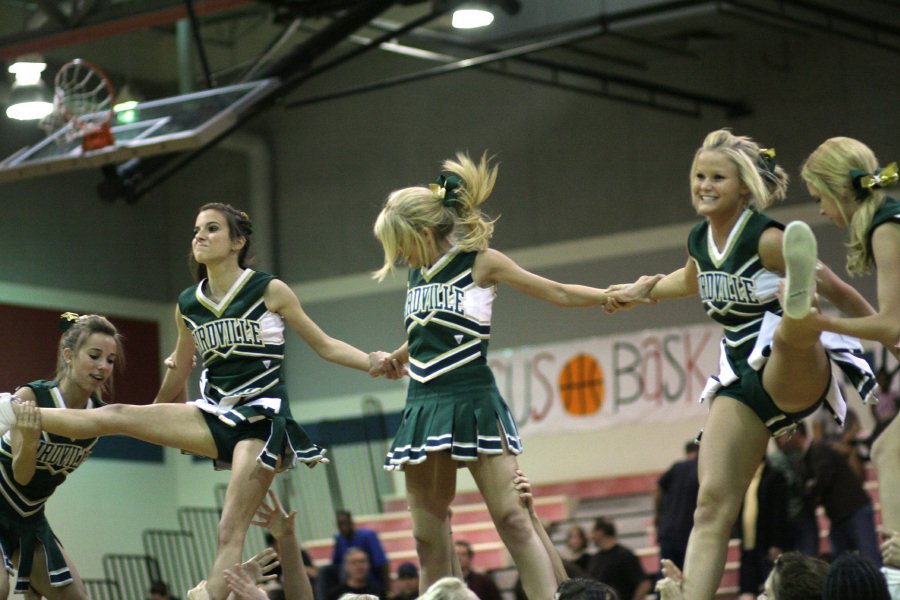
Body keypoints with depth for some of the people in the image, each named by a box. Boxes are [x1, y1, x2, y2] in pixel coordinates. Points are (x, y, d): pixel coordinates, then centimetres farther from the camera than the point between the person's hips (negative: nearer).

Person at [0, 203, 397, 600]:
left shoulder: (270, 291, -5)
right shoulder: (188, 305, 8)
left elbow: (325, 345, 1)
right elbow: (179, 371, 24)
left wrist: (372, 363, -15)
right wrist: (153, 417, 36)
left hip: (261, 419, -5)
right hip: (216, 415, 5)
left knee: (230, 531, -13)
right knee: (115, 416, -8)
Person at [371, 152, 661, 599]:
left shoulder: (481, 262, -3)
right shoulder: (417, 274, 13)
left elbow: (557, 293, 3)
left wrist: (619, 296, -3)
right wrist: (397, 358, 45)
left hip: (472, 403, -6)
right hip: (423, 407, 6)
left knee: (512, 520, -12)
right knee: (428, 536, 5)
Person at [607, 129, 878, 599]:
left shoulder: (766, 239, -14)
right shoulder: (698, 242, 8)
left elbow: (835, 289, -7)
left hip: (795, 374, -6)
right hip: (740, 382, 6)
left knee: (790, 333, -44)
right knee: (713, 503, -9)